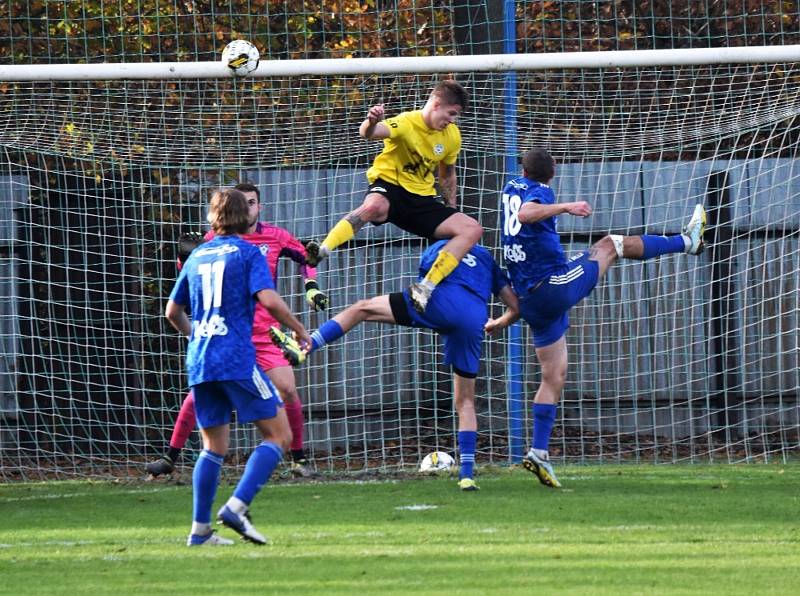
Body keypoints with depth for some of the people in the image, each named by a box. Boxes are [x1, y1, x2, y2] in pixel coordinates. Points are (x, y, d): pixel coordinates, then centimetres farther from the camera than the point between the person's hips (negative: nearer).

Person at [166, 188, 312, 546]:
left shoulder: (196, 257, 16)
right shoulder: (247, 252, 0)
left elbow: (172, 312, 24)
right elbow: (269, 300, -14)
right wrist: (300, 331, 0)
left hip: (199, 362, 6)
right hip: (237, 359, -6)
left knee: (214, 447, 14)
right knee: (278, 435, -1)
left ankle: (200, 529, 9)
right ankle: (237, 507, -16)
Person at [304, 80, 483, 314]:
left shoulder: (452, 136, 4)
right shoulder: (407, 123, -15)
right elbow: (368, 133, -35)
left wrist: (452, 212, 20)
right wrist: (372, 123, -59)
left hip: (421, 198, 6)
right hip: (389, 185, -6)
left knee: (473, 229, -10)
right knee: (374, 206, -43)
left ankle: (425, 288, -18)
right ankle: (322, 252, -47)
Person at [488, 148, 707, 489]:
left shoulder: (513, 188, 12)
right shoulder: (539, 192, -11)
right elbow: (526, 214, -34)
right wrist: (565, 207, -34)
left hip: (530, 300, 7)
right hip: (556, 285, -7)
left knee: (553, 377, 9)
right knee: (612, 244, 13)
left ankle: (539, 453, 0)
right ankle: (687, 242, 27)